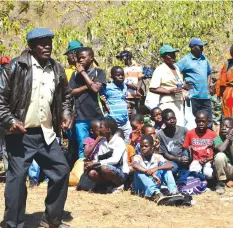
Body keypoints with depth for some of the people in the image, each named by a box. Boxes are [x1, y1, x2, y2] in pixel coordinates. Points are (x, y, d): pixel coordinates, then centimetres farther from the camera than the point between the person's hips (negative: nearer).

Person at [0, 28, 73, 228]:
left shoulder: (57, 69, 8)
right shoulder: (17, 66, -9)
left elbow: (65, 96, 22)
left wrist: (66, 114, 6)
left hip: (46, 133, 6)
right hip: (21, 134, -6)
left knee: (61, 171, 10)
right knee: (17, 178, -3)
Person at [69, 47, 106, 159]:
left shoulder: (99, 72, 5)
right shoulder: (75, 74, 13)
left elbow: (95, 88, -10)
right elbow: (70, 92, 4)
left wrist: (83, 72, -3)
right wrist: (86, 87, -8)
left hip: (96, 116, -2)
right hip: (80, 117, 2)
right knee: (82, 147, 0)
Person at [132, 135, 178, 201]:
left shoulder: (157, 157, -2)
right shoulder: (138, 157, -7)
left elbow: (170, 165, -18)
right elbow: (134, 165, -32)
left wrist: (156, 168, -35)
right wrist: (151, 174, -42)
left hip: (154, 185, 2)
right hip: (140, 188, -2)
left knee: (165, 168, -15)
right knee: (139, 172, -31)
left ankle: (173, 192, -33)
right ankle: (155, 193, -50)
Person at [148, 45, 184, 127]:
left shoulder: (176, 68, 16)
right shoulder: (160, 70, -8)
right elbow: (152, 89, -14)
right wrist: (169, 91, -18)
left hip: (179, 103, 8)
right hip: (167, 103, -8)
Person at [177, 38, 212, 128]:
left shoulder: (204, 59, 13)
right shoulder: (185, 60, -6)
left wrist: (208, 86, 14)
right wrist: (184, 86, -10)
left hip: (205, 96, 6)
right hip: (194, 96, -6)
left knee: (208, 122, 9)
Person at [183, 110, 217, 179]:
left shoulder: (213, 134, 0)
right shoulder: (190, 133, 2)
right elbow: (185, 147, 11)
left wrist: (210, 159, -11)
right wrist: (189, 148, -12)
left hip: (208, 161, 0)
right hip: (196, 160, 0)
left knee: (208, 174, -29)